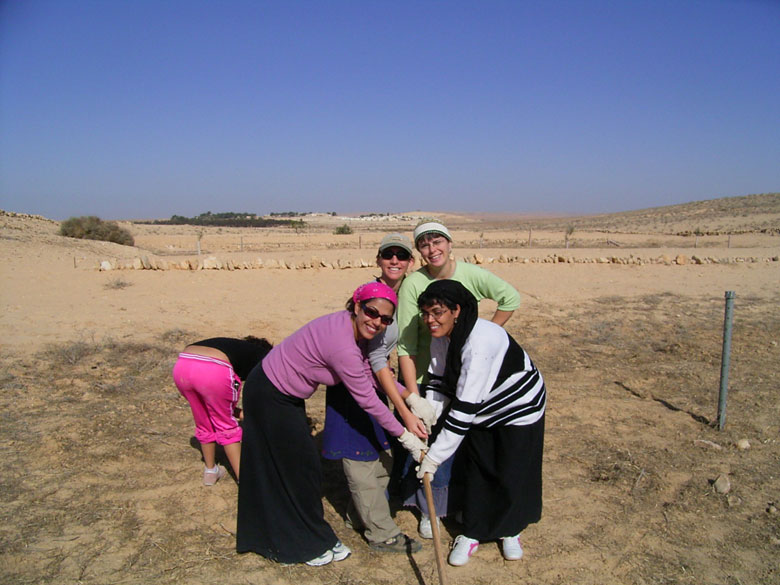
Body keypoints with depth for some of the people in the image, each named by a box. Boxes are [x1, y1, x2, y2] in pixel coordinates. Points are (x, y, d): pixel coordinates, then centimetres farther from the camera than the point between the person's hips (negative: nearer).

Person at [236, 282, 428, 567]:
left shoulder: (355, 330, -7)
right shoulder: (343, 345, -33)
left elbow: (371, 375, -2)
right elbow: (367, 400, -26)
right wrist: (404, 436, -16)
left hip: (285, 394, 9)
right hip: (269, 397, -9)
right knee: (300, 468, 5)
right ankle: (306, 544, 27)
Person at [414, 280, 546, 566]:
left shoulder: (480, 343, -38)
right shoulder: (442, 336, -12)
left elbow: (464, 407, -37)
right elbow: (438, 383, -6)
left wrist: (435, 456, -32)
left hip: (519, 408, -6)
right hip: (482, 410, 6)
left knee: (512, 474, 6)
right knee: (476, 472, 9)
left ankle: (510, 531, 33)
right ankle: (472, 534, 27)